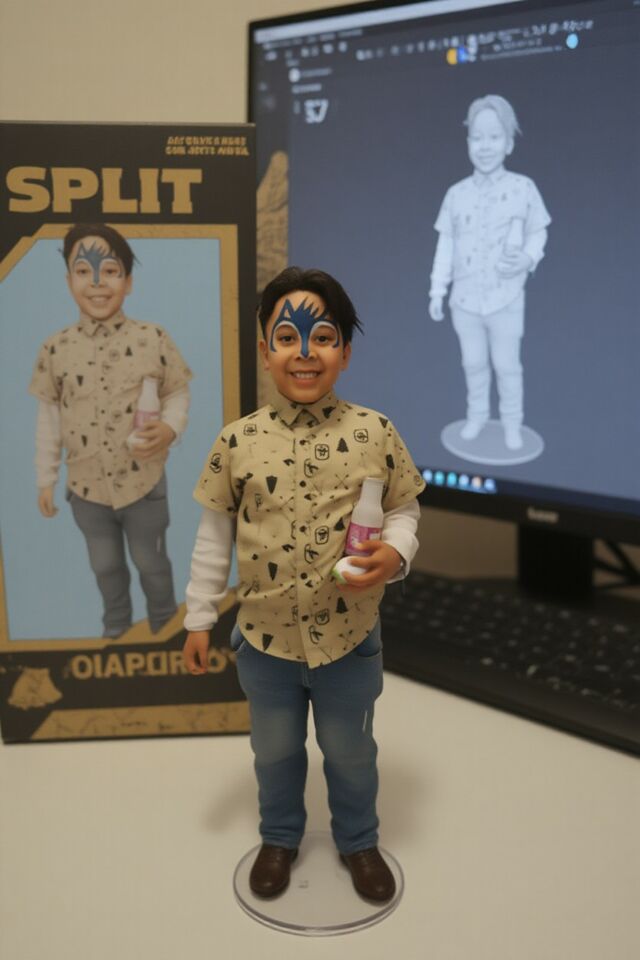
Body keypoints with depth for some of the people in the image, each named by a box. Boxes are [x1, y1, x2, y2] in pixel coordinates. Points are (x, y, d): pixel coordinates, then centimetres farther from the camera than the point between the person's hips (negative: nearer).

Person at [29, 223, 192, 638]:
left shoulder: (154, 339, -13)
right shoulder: (55, 348, -7)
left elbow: (178, 392, -2)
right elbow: (49, 416, 2)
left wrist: (171, 428, -23)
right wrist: (46, 479, 6)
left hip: (145, 484, -2)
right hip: (86, 488, 2)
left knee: (151, 562, 19)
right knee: (106, 565, 23)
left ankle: (165, 625, 46)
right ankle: (116, 626, 50)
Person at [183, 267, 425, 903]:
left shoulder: (374, 433, -12)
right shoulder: (237, 441, -11)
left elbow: (404, 508, -1)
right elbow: (214, 535, -1)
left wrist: (396, 552, -22)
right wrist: (199, 617, 3)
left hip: (350, 638, 0)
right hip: (264, 638, 1)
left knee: (351, 752, 22)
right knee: (275, 751, 23)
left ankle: (358, 841, 49)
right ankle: (279, 837, 51)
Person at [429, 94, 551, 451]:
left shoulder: (523, 188, -8)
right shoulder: (456, 193, 0)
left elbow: (537, 233, 1)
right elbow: (446, 245, 5)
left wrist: (528, 259, -20)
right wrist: (437, 291, 5)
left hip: (506, 301, -2)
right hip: (465, 301, 3)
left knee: (507, 365, 9)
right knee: (474, 364, 16)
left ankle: (512, 423, 27)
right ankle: (477, 415, 35)